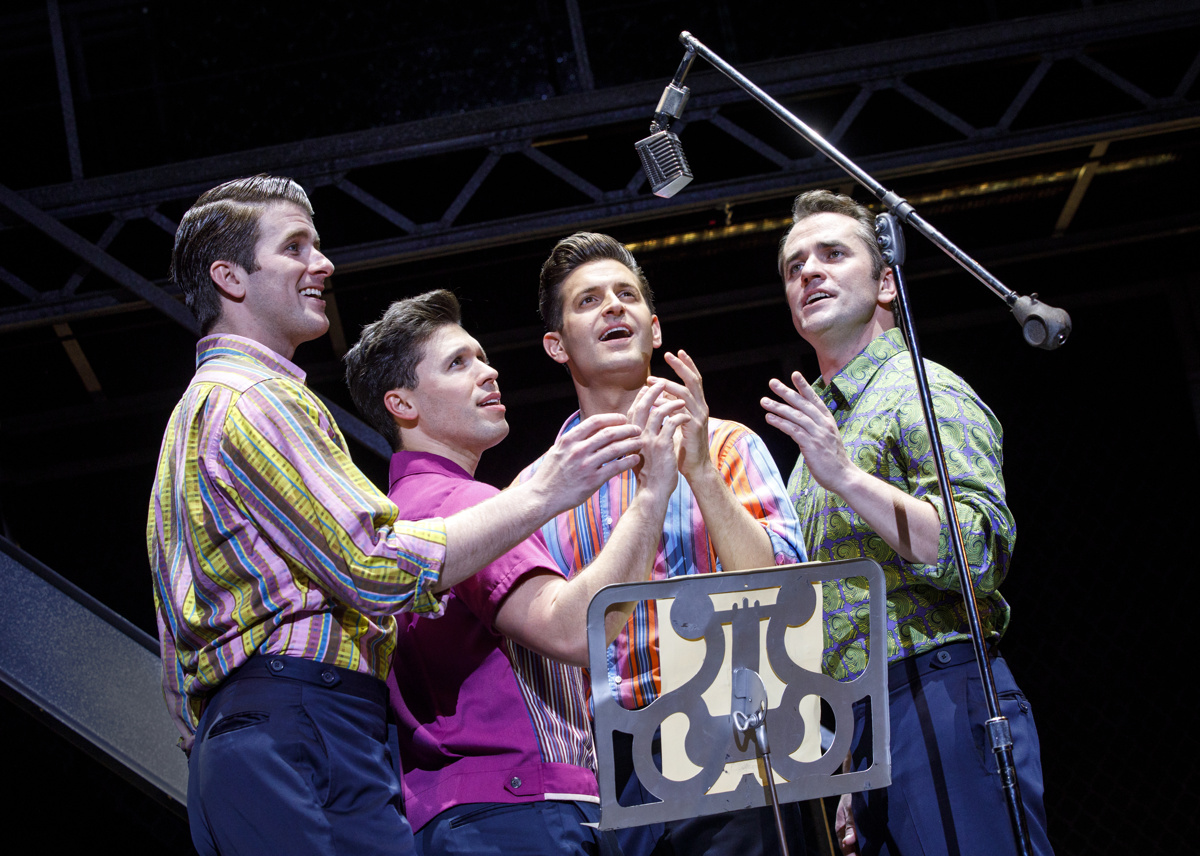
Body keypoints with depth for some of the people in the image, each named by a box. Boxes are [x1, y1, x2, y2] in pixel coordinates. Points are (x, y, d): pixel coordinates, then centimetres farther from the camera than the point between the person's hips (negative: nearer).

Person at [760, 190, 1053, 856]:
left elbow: (979, 556, -17)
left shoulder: (922, 392, -3)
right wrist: (850, 778, 22)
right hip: (866, 733, 8)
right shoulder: (822, 423, 24)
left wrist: (848, 478, -23)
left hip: (936, 701, -8)